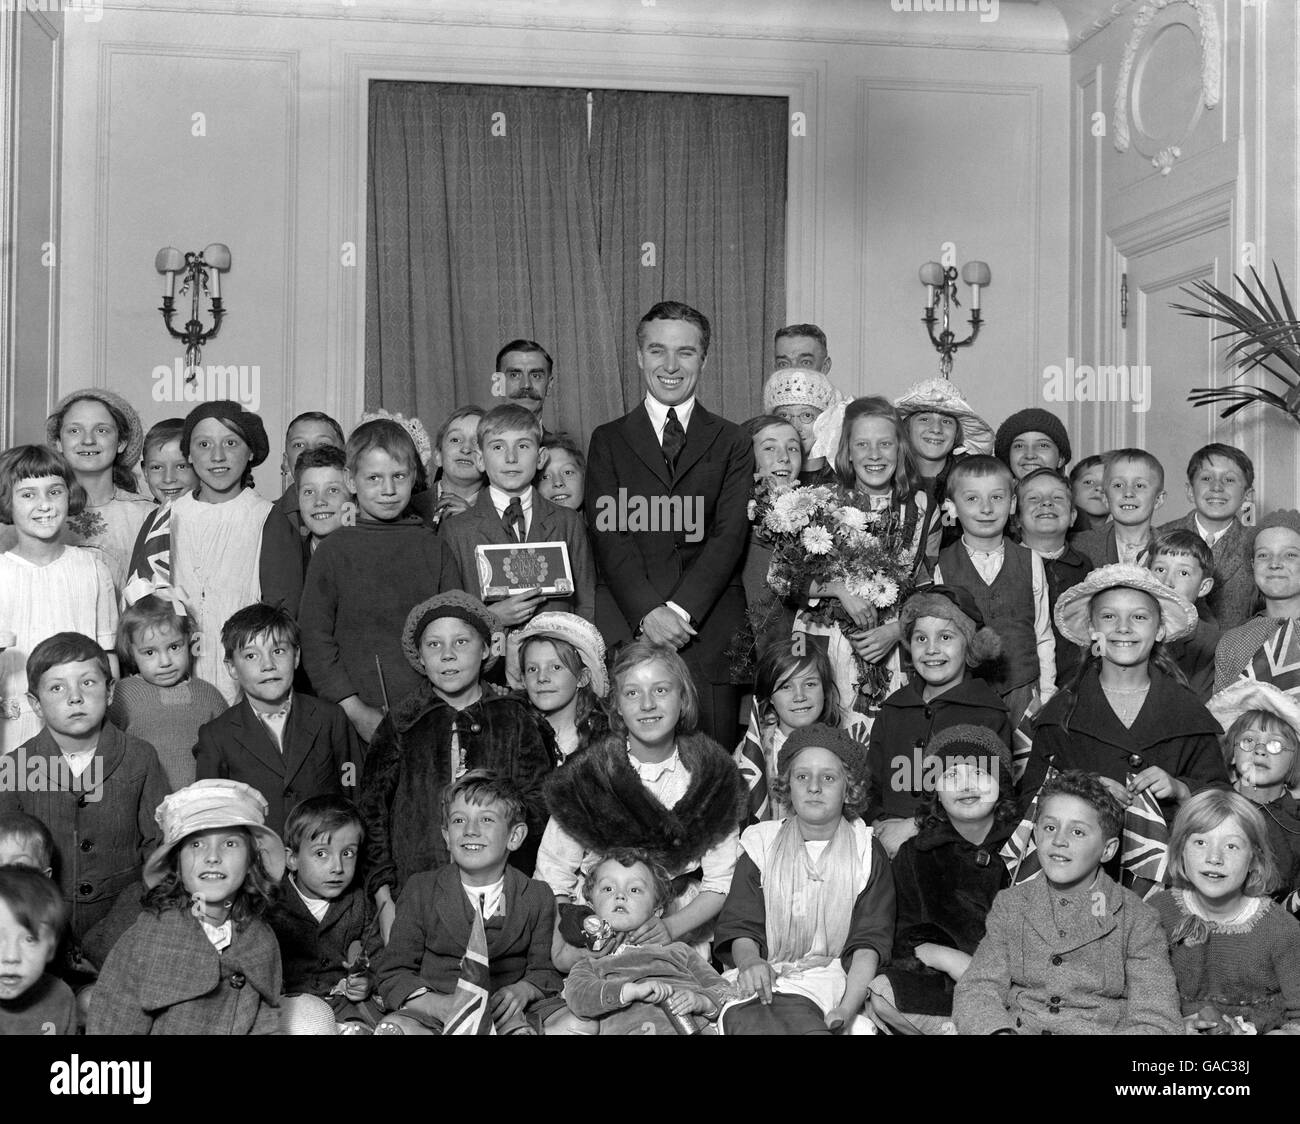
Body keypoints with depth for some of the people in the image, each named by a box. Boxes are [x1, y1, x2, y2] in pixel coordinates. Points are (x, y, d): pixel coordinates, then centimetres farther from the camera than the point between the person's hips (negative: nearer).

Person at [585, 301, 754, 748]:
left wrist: (681, 610, -12)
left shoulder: (731, 443, 13)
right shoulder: (608, 440, 14)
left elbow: (730, 536, 1)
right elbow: (608, 535, 2)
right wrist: (648, 611, -13)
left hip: (708, 631, 0)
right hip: (626, 629, 0)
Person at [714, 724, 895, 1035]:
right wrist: (750, 962, -18)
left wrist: (845, 1010, -16)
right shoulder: (762, 844, 15)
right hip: (757, 980, 1)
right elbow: (740, 927, 9)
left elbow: (868, 942, 3)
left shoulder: (866, 852, 12)